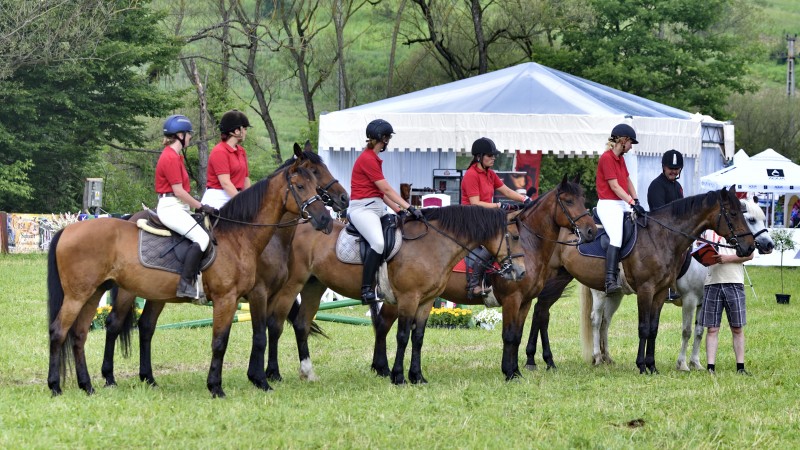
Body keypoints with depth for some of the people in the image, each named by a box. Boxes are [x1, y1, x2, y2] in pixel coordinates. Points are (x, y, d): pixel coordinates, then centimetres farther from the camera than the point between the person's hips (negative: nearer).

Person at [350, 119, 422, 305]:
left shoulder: (374, 159, 21)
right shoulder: (367, 160, -10)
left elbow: (382, 192, 17)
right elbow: (386, 190, -13)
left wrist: (400, 210, 8)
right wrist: (409, 208, -13)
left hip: (376, 209, 11)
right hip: (362, 209, -11)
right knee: (379, 243, -33)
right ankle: (366, 291, -34)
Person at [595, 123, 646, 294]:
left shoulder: (620, 158, 18)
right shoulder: (607, 158, -11)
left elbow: (628, 181, 19)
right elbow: (614, 186, -16)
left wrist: (636, 201, 5)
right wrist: (632, 203, -20)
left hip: (622, 205, 10)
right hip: (608, 205, -10)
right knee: (616, 238, -27)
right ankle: (610, 280, -37)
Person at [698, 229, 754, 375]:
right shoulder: (708, 231, 14)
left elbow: (749, 254, -6)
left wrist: (727, 258, -18)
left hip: (734, 282, -3)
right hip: (712, 282, 3)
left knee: (737, 328, 2)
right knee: (712, 329, -1)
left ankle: (740, 367, 5)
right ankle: (710, 367, -2)